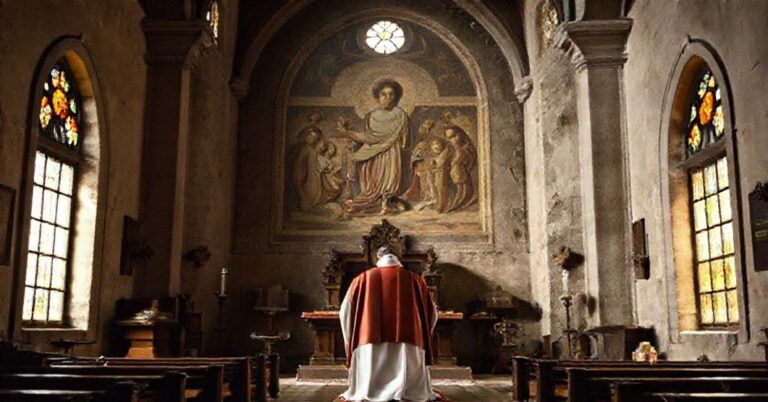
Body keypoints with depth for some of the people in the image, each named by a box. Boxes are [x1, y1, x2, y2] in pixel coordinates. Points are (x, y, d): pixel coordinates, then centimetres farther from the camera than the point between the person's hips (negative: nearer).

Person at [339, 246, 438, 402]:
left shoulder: (362, 279, 10)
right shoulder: (415, 280, 11)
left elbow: (345, 312, 14)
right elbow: (431, 314, 17)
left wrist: (352, 340, 28)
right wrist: (422, 336, 33)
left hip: (370, 343, 0)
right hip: (408, 345, 0)